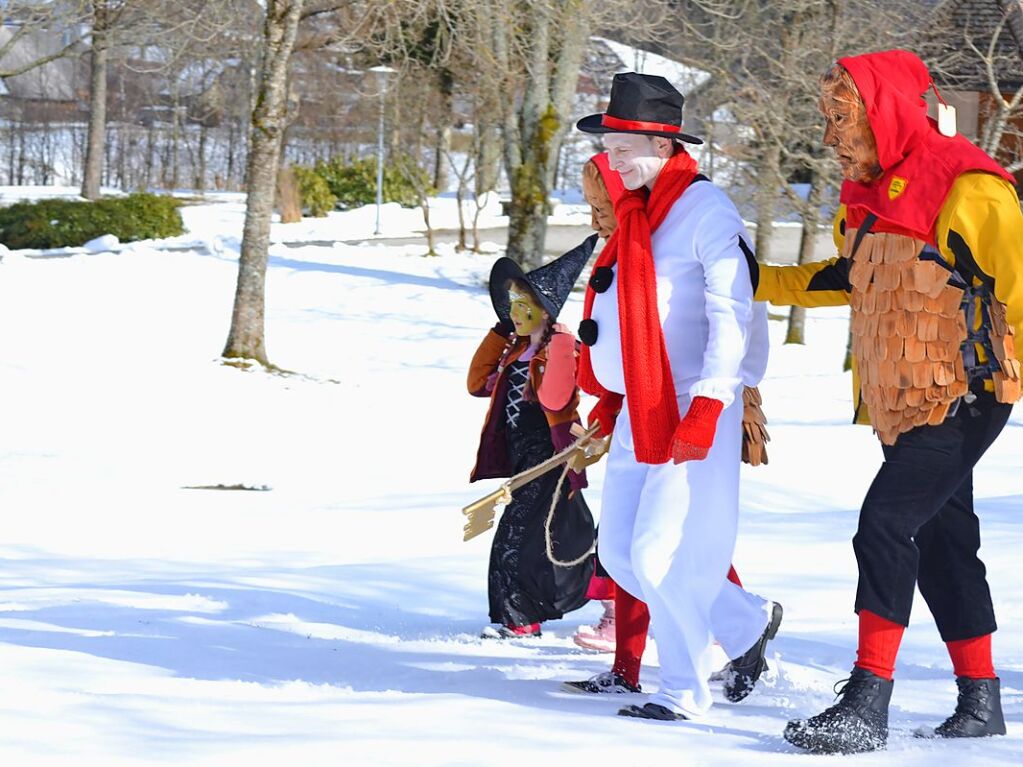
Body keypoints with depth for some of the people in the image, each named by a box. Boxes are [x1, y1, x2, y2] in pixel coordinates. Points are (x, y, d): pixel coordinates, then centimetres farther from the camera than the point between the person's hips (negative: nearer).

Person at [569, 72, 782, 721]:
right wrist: (608, 399, 21)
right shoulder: (636, 214, 14)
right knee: (620, 553, 9)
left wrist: (705, 409, -22)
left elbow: (732, 315, -18)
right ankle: (748, 624, 24)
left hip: (696, 411, -9)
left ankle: (686, 692, 5)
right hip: (638, 412, 9)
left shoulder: (706, 211, -13)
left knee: (659, 556, -10)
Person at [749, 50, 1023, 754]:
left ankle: (868, 703, -20)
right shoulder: (868, 195, 10)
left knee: (885, 526, -19)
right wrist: (755, 281, 24)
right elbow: (850, 276, 27)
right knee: (941, 545, 14)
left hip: (961, 399, -9)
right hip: (901, 406, 9)